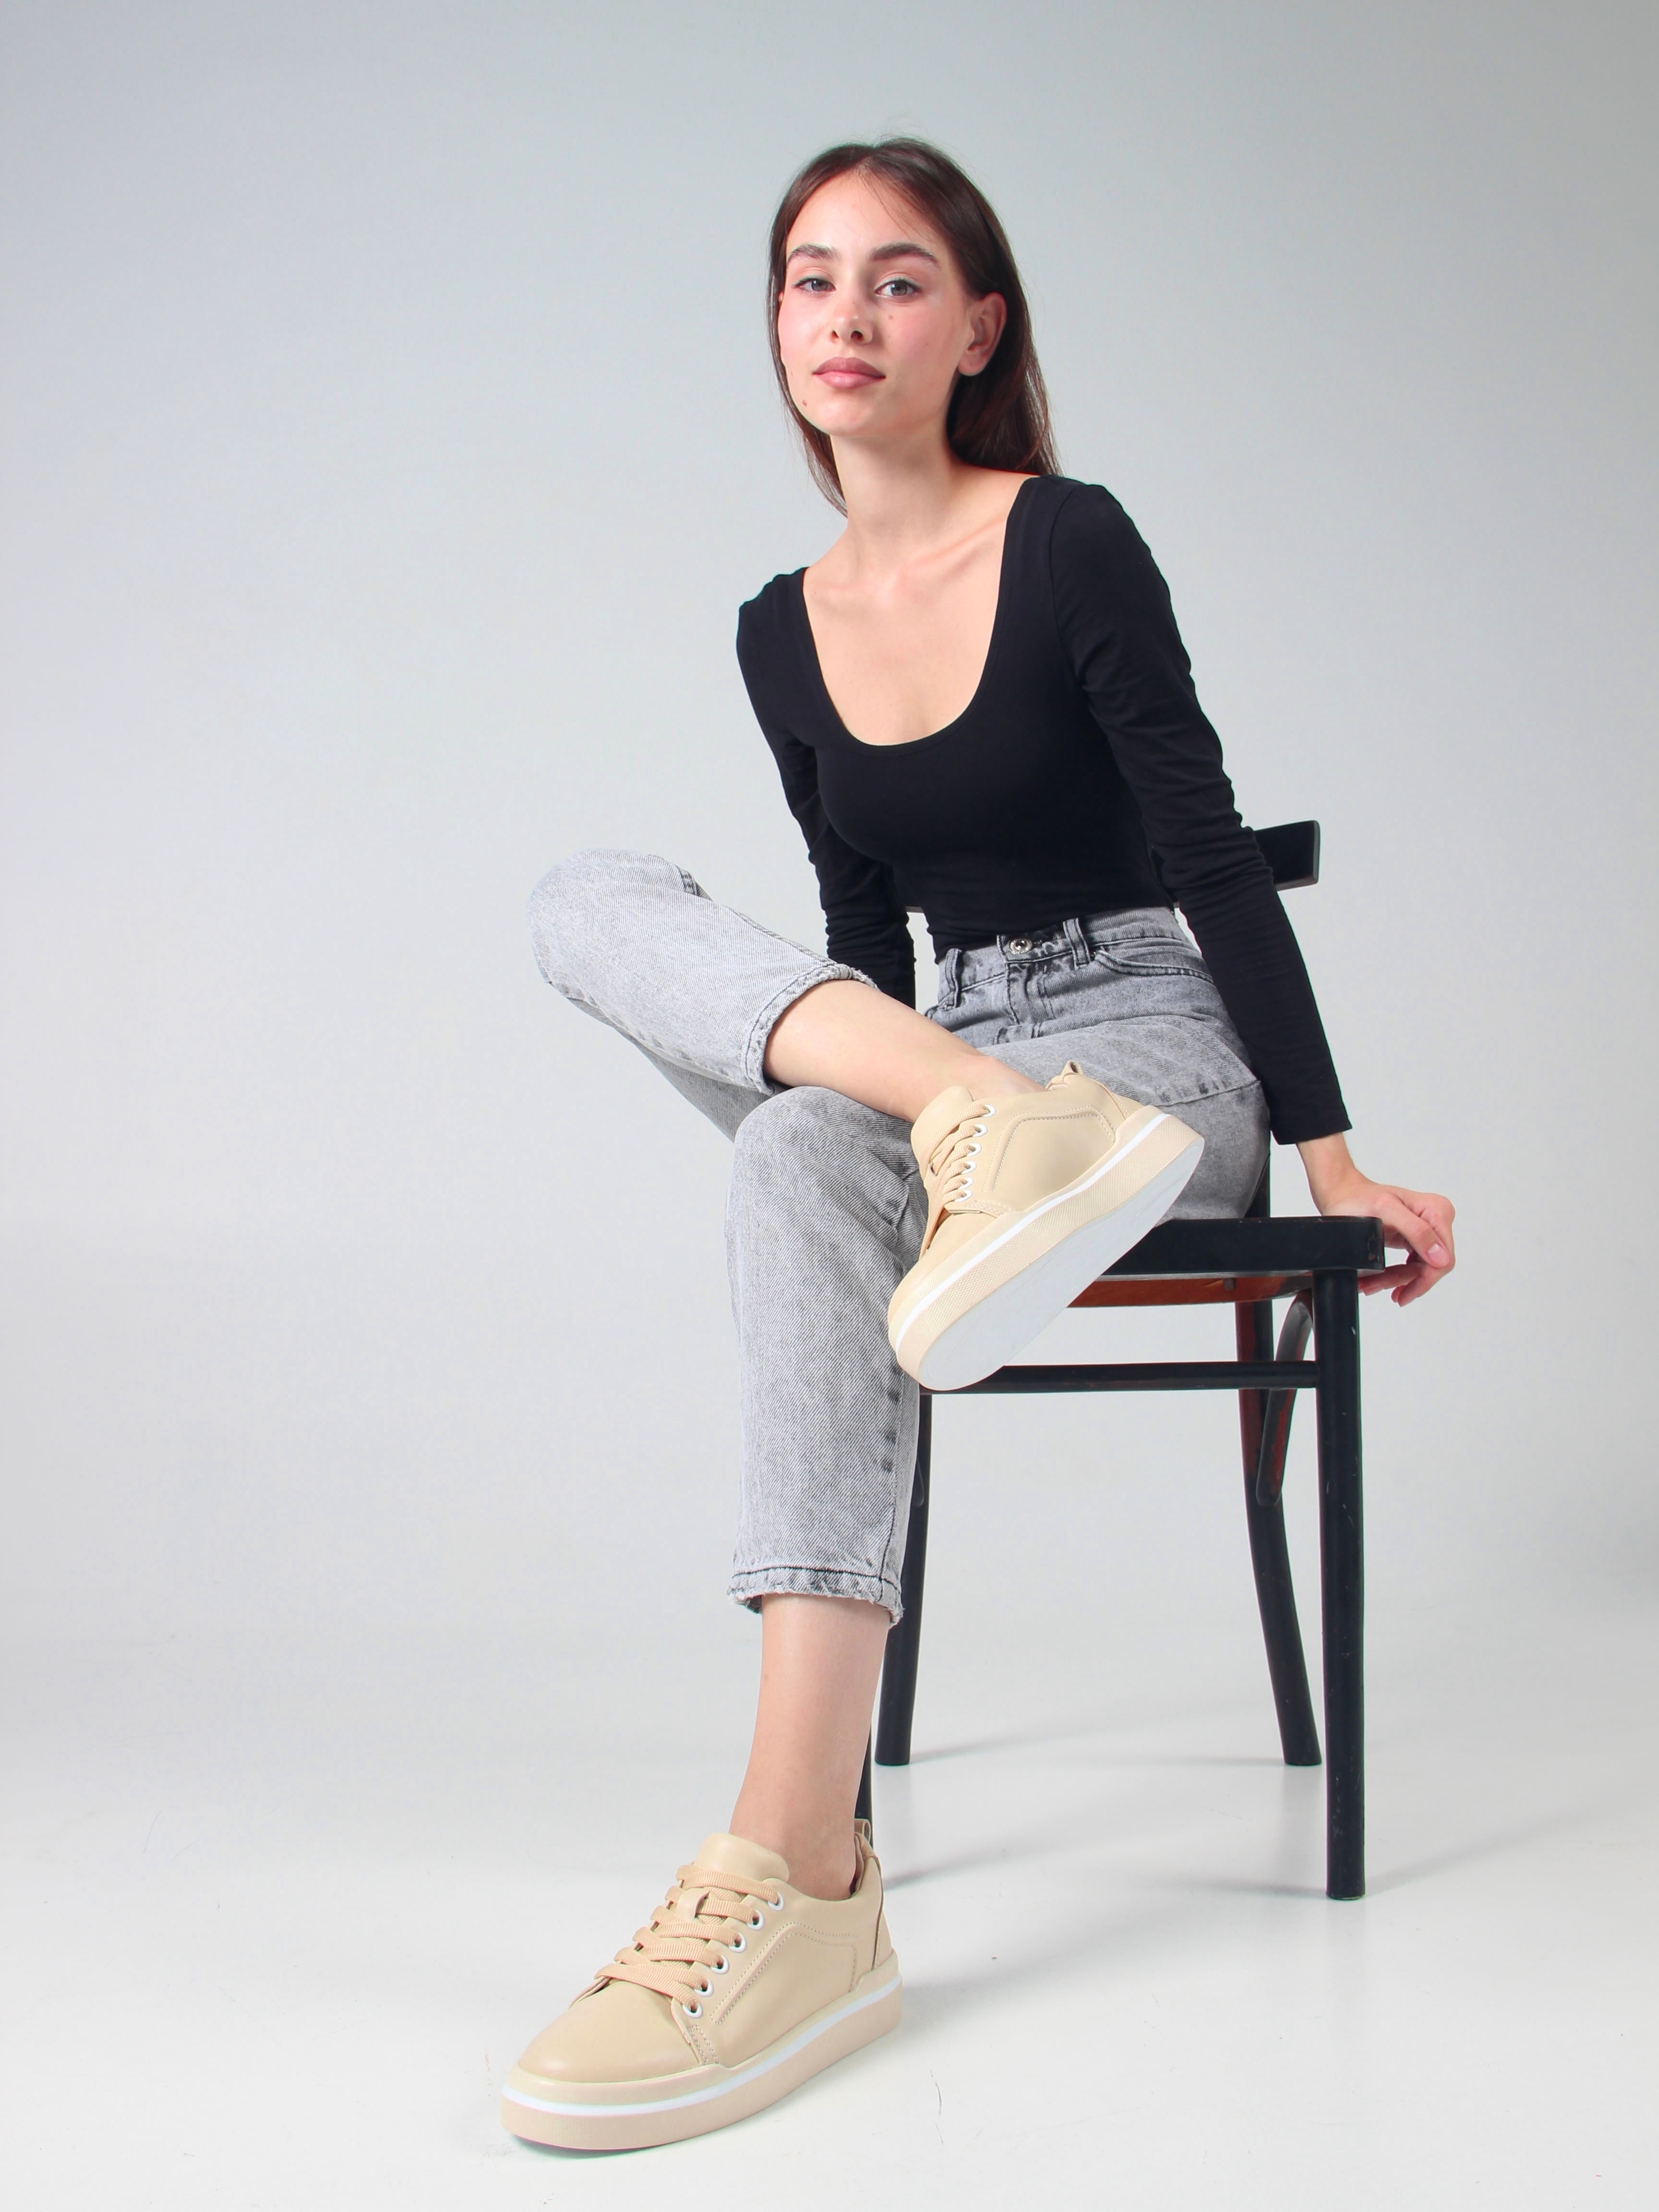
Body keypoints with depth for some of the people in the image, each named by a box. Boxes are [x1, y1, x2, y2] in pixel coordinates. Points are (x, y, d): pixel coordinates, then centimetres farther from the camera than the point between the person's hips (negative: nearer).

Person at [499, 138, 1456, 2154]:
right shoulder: (780, 637, 10)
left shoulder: (1072, 547, -7)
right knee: (587, 895, -15)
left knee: (804, 1160, -38)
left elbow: (1217, 866, -8)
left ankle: (803, 1886, -46)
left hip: (1155, 1046, -5)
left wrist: (1333, 1164, -8)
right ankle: (986, 1133, -39)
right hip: (931, 1041, 6)